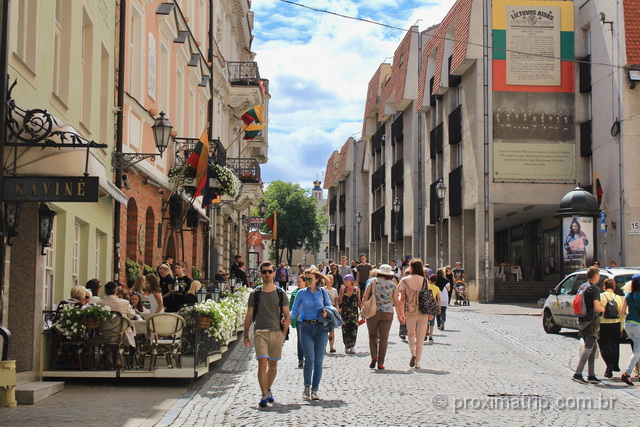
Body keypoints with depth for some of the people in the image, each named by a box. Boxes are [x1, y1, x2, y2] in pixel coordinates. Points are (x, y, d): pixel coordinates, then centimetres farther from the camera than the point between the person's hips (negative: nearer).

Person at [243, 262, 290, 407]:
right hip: (260, 332, -1)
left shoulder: (281, 294, 6)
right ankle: (264, 395, -14)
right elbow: (249, 315, 9)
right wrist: (246, 335, 7)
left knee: (273, 364, 8)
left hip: (277, 333, 1)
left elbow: (287, 315, 9)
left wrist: (283, 334, 0)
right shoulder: (255, 294, 5)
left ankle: (268, 390, 28)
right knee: (262, 362, -13)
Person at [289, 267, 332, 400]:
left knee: (318, 360, 2)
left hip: (321, 328, 1)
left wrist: (326, 311, -3)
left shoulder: (323, 292, 6)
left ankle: (315, 390, 10)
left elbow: (329, 305, 20)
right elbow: (294, 310, 6)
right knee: (309, 358, -13)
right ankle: (307, 387, 5)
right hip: (306, 328, -1)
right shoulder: (301, 293, 5)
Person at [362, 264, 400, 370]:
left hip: (373, 312, 0)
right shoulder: (393, 284, 4)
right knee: (383, 338, 4)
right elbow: (396, 302, 5)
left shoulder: (373, 281, 2)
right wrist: (399, 315, 13)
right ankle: (380, 363, 3)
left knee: (372, 336, 15)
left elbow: (365, 297, -2)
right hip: (387, 313, 0)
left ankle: (374, 357, -3)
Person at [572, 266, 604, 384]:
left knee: (594, 347, 15)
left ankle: (591, 375, 15)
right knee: (589, 348, -7)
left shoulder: (582, 287, 12)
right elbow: (596, 307, -21)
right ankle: (578, 374, -14)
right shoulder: (594, 289, -13)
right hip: (591, 321, -9)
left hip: (583, 320, 9)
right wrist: (603, 309, -2)